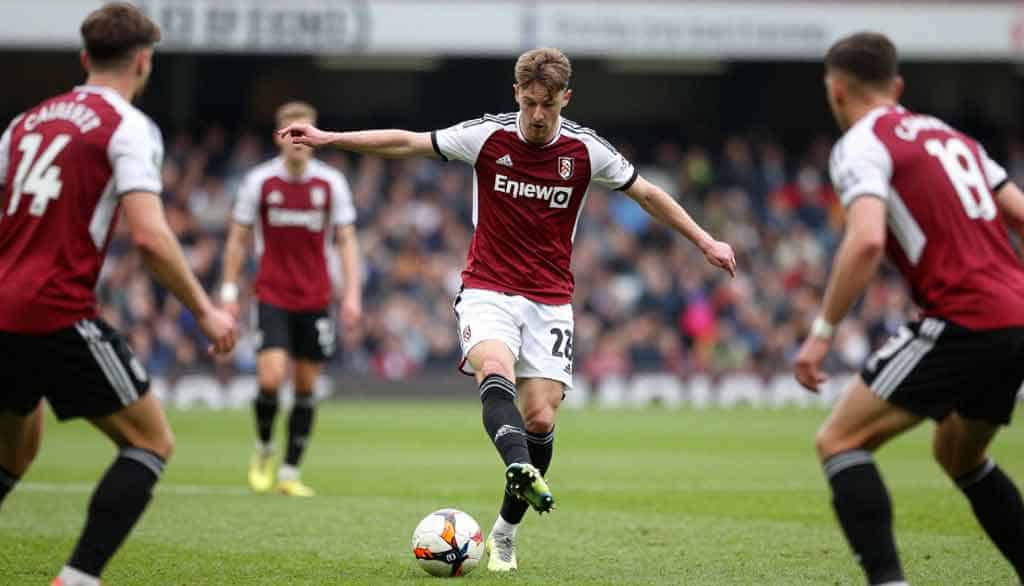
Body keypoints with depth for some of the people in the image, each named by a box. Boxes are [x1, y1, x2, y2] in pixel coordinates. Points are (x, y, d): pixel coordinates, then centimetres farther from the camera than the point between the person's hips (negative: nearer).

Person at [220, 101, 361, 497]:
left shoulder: (331, 182, 0)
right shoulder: (259, 181, -3)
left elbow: (346, 240, 3)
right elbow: (238, 238, 5)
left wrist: (352, 293, -6)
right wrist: (229, 290, 0)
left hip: (315, 299, 2)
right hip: (273, 296, -2)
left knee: (306, 387, 4)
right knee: (271, 378, -16)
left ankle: (290, 473, 12)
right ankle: (263, 450, 10)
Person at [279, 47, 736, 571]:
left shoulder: (586, 150, -3)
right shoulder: (486, 137, -6)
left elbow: (646, 193, 10)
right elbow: (407, 143, 1)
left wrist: (704, 241, 10)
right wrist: (328, 138, -2)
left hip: (550, 301, 1)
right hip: (487, 290, -1)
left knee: (541, 417, -7)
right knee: (495, 371, -32)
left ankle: (505, 533, 10)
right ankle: (521, 469, -57)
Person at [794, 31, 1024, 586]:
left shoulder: (860, 145, -4)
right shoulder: (949, 135, 21)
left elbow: (867, 240, -20)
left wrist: (822, 332, -15)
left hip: (964, 321, -8)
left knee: (838, 441, -4)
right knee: (957, 453, 28)